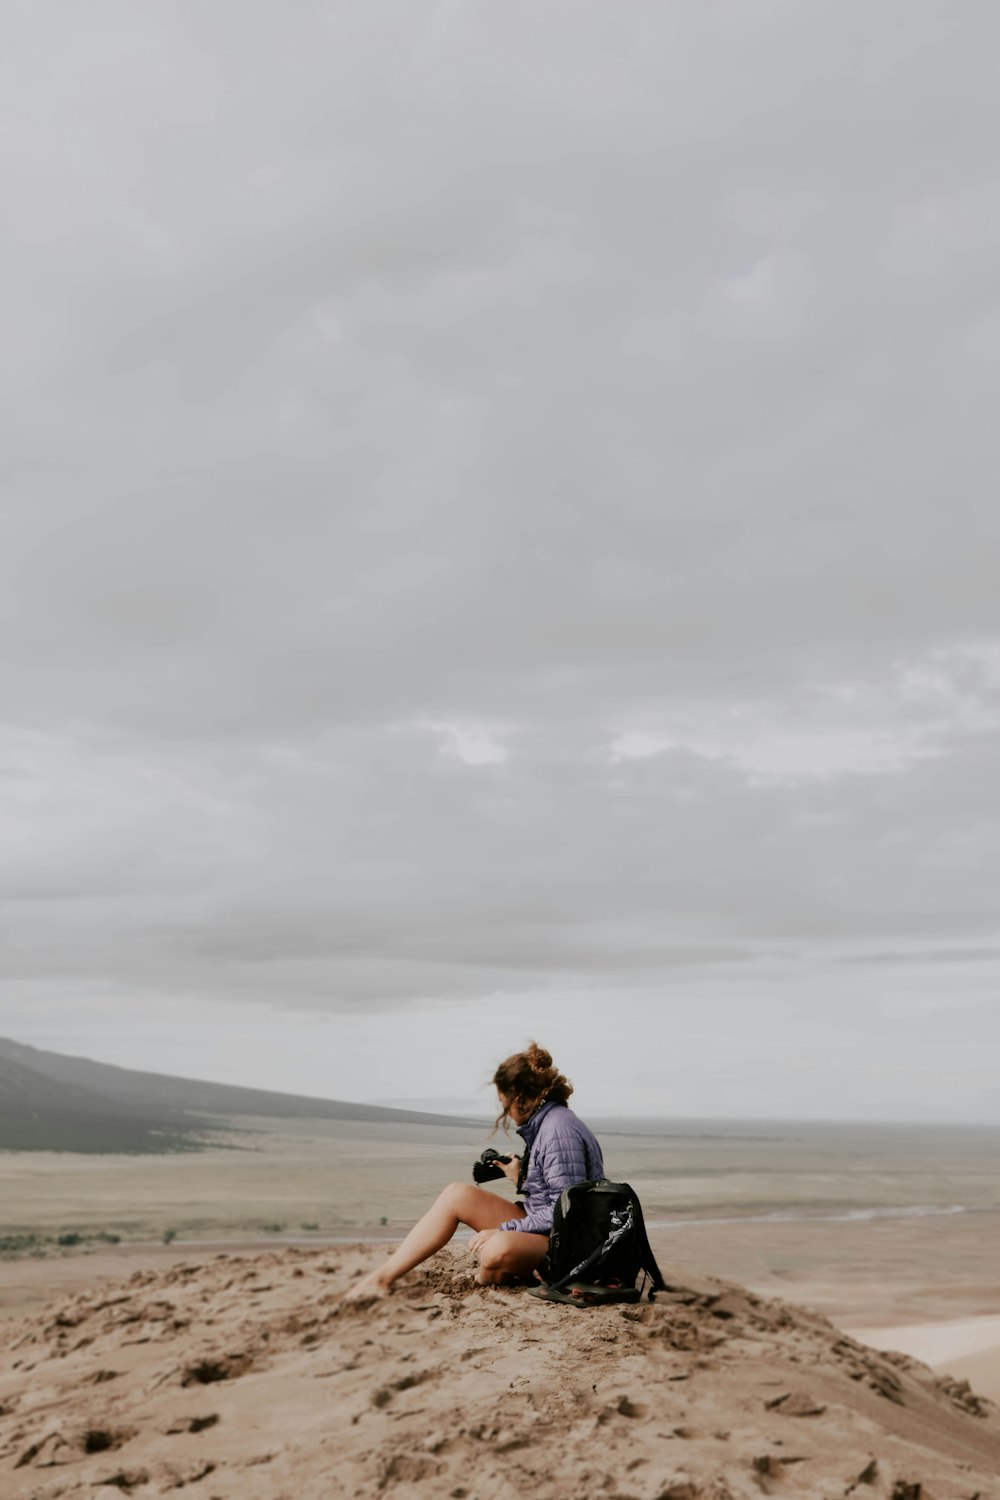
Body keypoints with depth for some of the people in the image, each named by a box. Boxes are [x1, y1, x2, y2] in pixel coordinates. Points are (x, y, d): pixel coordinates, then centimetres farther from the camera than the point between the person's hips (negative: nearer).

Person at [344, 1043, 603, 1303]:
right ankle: (384, 1276, -2)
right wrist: (520, 1178, 6)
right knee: (458, 1193, 1)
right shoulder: (542, 1123, 10)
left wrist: (503, 1230, -20)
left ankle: (487, 1282, -1)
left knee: (497, 1249, -38)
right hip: (539, 1230, 10)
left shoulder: (559, 1129, -19)